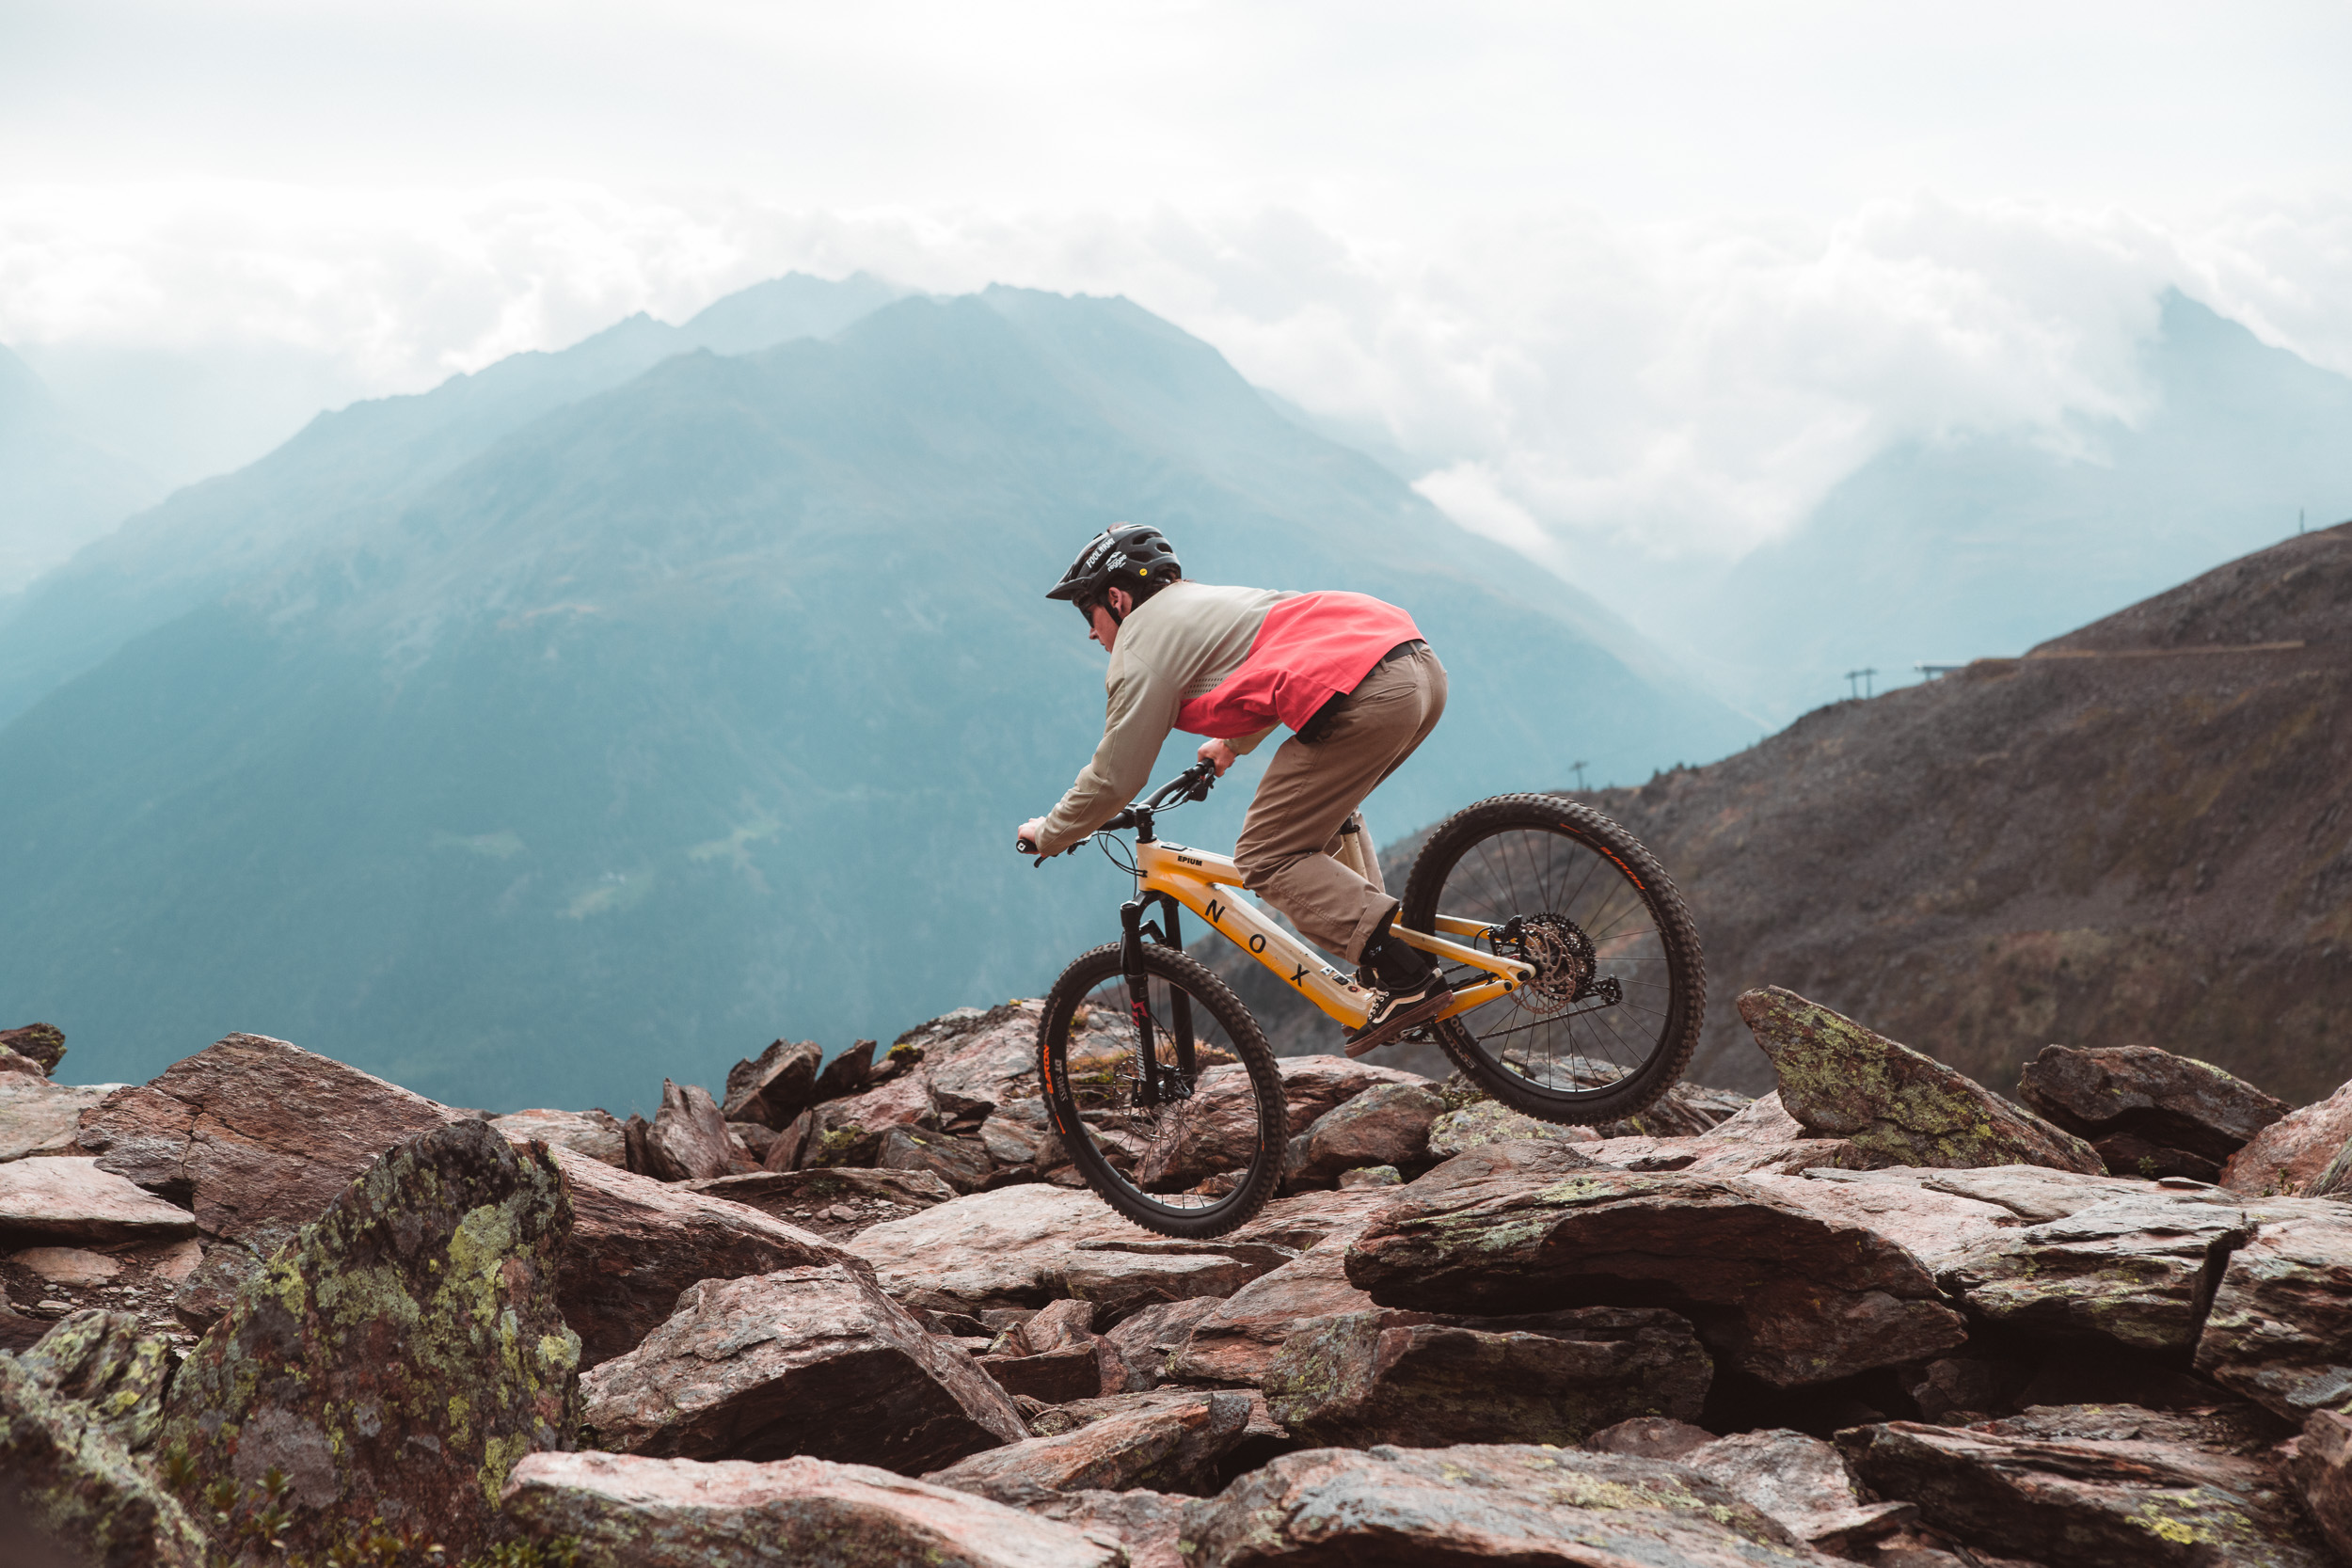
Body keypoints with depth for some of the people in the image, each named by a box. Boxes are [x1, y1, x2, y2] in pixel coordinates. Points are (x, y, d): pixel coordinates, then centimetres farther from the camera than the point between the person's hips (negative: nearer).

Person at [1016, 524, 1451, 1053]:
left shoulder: (1142, 645, 5)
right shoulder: (1212, 600, 32)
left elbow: (1116, 778, 6)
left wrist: (1049, 835, 22)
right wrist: (1231, 743, 66)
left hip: (1361, 700, -10)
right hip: (1423, 666, 10)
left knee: (1266, 860, -1)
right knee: (1321, 814, 31)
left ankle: (1408, 979, -11)